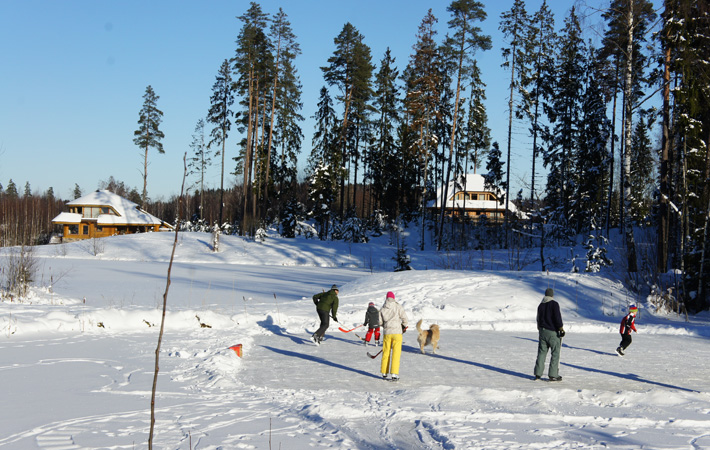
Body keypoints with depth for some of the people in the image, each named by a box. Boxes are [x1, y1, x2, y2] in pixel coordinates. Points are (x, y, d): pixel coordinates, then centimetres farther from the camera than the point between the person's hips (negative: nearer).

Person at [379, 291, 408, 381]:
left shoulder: (383, 309, 5)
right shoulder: (398, 307, -4)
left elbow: (380, 322, 7)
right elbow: (404, 317, -8)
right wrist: (405, 326, 10)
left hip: (387, 333, 3)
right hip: (397, 332, -3)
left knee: (386, 353, 12)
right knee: (396, 353, -2)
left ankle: (384, 373, 18)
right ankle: (394, 374, -6)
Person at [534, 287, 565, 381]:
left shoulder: (540, 305, 12)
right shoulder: (554, 304, -9)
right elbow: (558, 317, -17)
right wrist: (561, 329, -14)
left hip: (542, 331, 6)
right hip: (552, 332, -6)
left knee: (541, 352, 10)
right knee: (555, 353, 0)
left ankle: (538, 374, 7)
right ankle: (553, 375, -3)